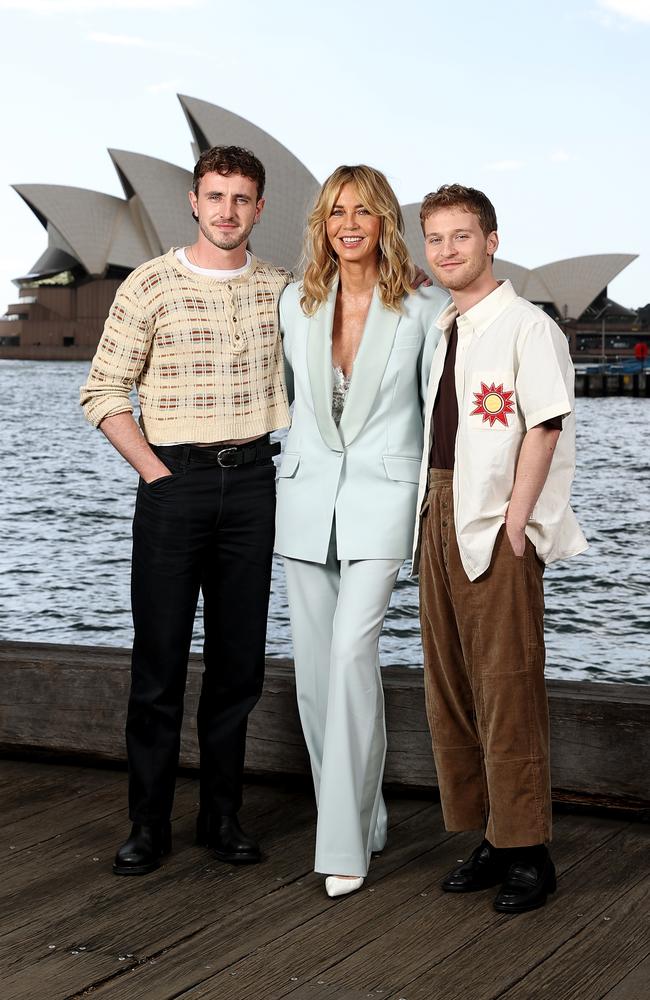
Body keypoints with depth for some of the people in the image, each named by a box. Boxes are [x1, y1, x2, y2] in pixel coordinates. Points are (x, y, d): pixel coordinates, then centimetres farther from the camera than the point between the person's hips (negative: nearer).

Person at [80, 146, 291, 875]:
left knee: (238, 658, 7)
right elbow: (103, 395, -2)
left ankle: (222, 815, 18)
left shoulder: (280, 289, 7)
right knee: (159, 658, 0)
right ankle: (148, 824, 9)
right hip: (173, 480, -3)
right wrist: (157, 473, -7)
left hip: (251, 480, 3)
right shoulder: (150, 286, -3)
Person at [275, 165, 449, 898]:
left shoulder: (422, 308, -4)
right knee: (313, 664, 6)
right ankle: (360, 816, 22)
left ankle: (346, 844, -14)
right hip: (306, 491, 4)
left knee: (352, 650, -18)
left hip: (383, 493, -4)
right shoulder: (296, 303, 5)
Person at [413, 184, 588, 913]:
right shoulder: (440, 332, 16)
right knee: (448, 688, 10)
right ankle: (486, 838, 20)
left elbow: (543, 427, -12)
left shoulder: (524, 325, -7)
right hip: (439, 520, 8)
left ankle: (527, 853, 5)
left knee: (506, 688, -5)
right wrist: (429, 521, 10)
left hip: (495, 528, -8)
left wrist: (515, 523, -15)